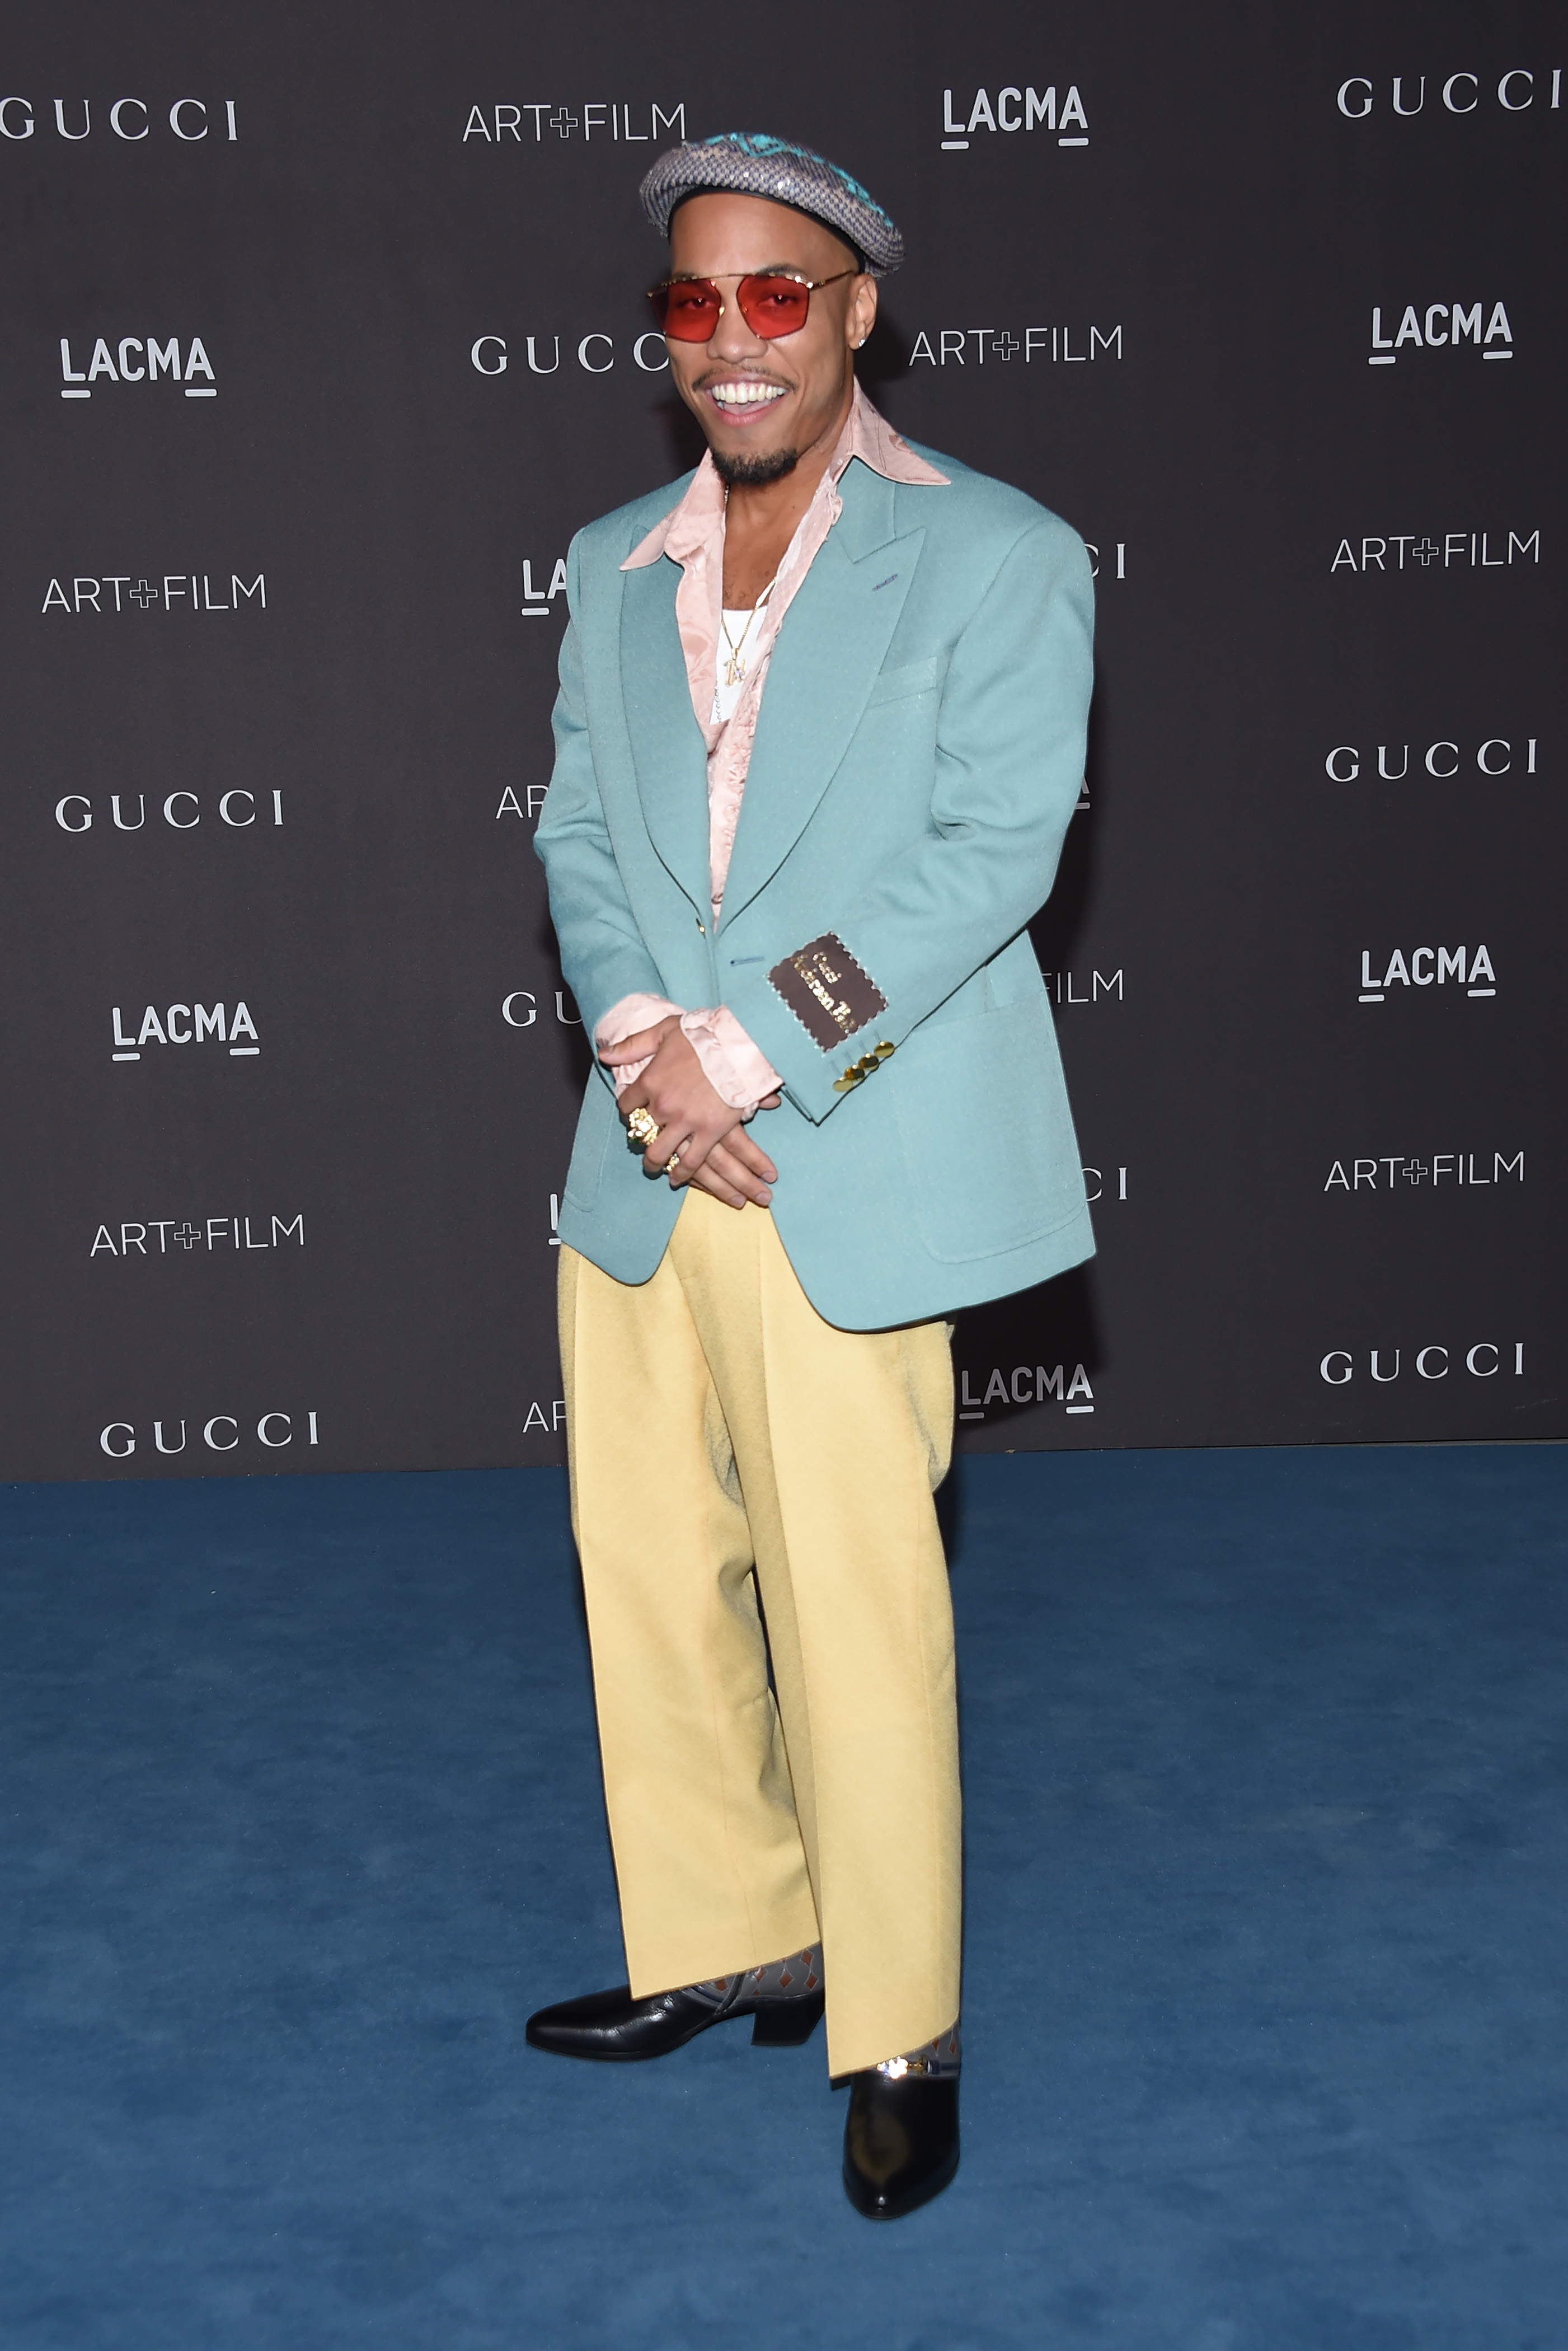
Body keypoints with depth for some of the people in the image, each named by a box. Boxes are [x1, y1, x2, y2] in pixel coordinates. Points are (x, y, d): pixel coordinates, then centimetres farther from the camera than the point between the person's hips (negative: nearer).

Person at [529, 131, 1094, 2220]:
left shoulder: (997, 555, -1)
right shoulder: (613, 566, 16)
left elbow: (997, 846, -10)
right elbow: (581, 832, 10)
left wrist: (755, 1042, -16)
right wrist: (636, 1029, -10)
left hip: (847, 1174, -5)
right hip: (639, 1174, 6)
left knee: (857, 1615, -1)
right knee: (647, 1575, 13)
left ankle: (899, 2031, 18)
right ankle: (725, 1942, 33)